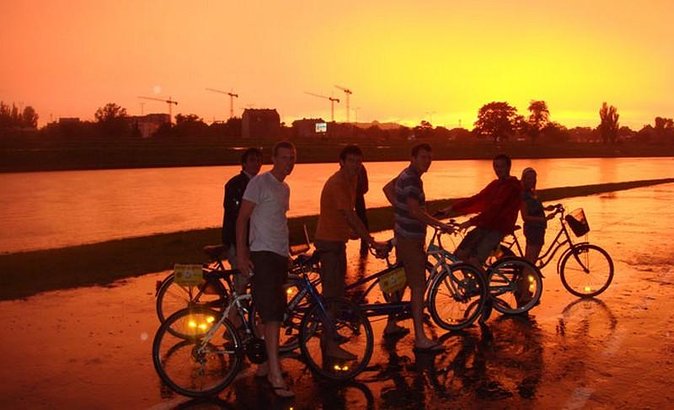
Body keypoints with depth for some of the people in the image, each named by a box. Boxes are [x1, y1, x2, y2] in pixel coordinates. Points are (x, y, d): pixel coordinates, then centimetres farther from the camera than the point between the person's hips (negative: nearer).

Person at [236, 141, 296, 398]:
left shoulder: (285, 188, 18)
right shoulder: (260, 182, -7)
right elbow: (242, 217, -10)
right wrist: (241, 254, -17)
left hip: (280, 255, 8)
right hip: (262, 254, -8)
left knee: (277, 311, 12)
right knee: (271, 313, -12)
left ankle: (267, 364, 24)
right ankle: (276, 376, -11)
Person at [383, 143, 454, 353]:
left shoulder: (407, 175, 11)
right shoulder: (411, 179, -20)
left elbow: (387, 188, 27)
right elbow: (415, 212, -28)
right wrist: (440, 225, -22)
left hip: (404, 236, 11)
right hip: (411, 239, -11)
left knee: (400, 281, 21)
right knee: (419, 286, -11)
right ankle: (420, 339, -11)